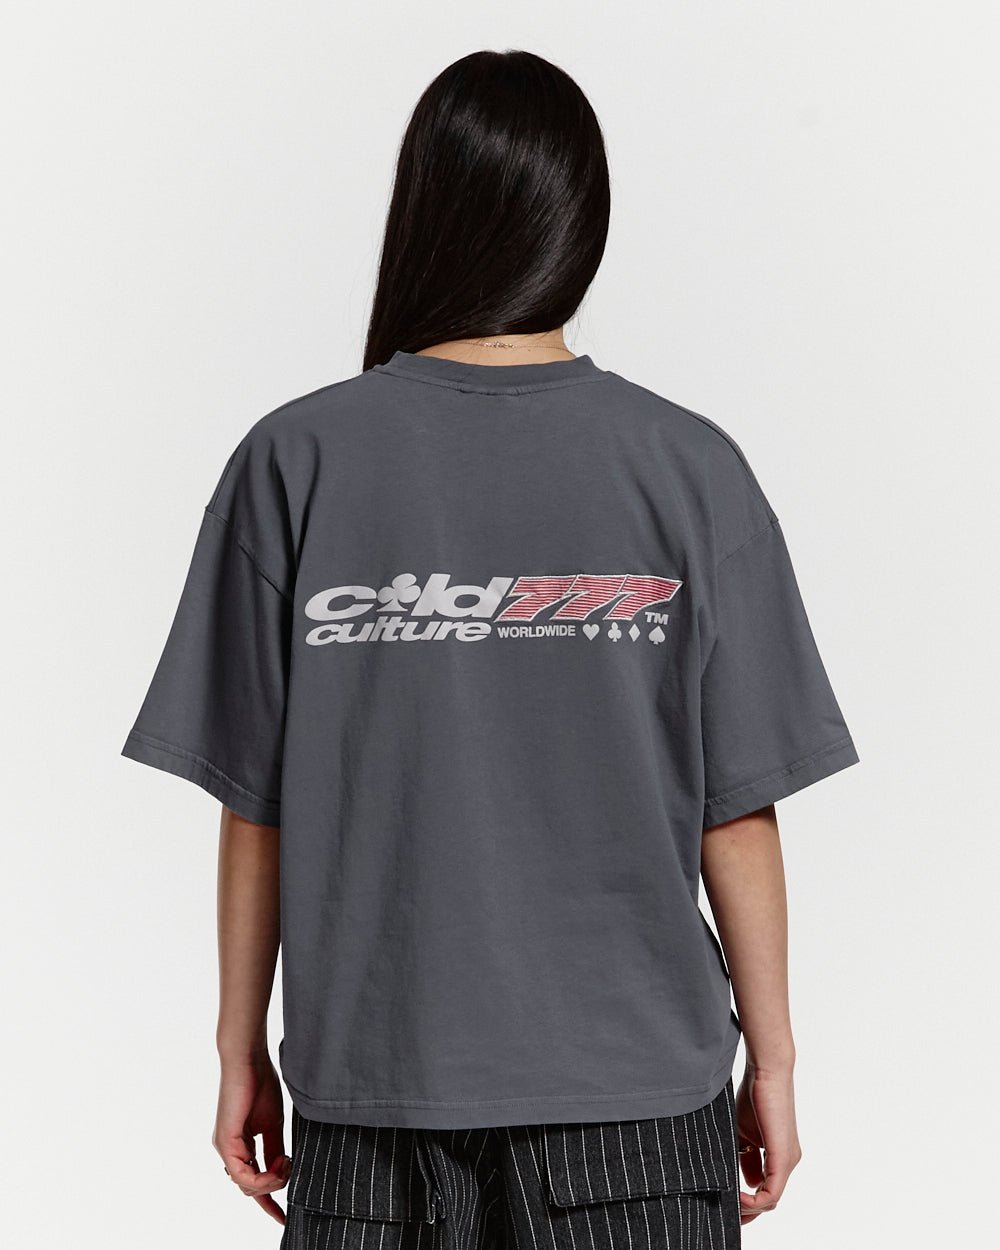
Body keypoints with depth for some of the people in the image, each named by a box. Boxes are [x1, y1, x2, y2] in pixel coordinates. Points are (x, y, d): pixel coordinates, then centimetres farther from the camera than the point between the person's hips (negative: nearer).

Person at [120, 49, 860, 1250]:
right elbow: (737, 808, -4)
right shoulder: (688, 469, -6)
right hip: (636, 1080, 0)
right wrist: (771, 1058, 7)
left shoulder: (295, 462, -6)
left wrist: (242, 1047, 10)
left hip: (373, 1076, 1)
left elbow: (253, 804, -2)